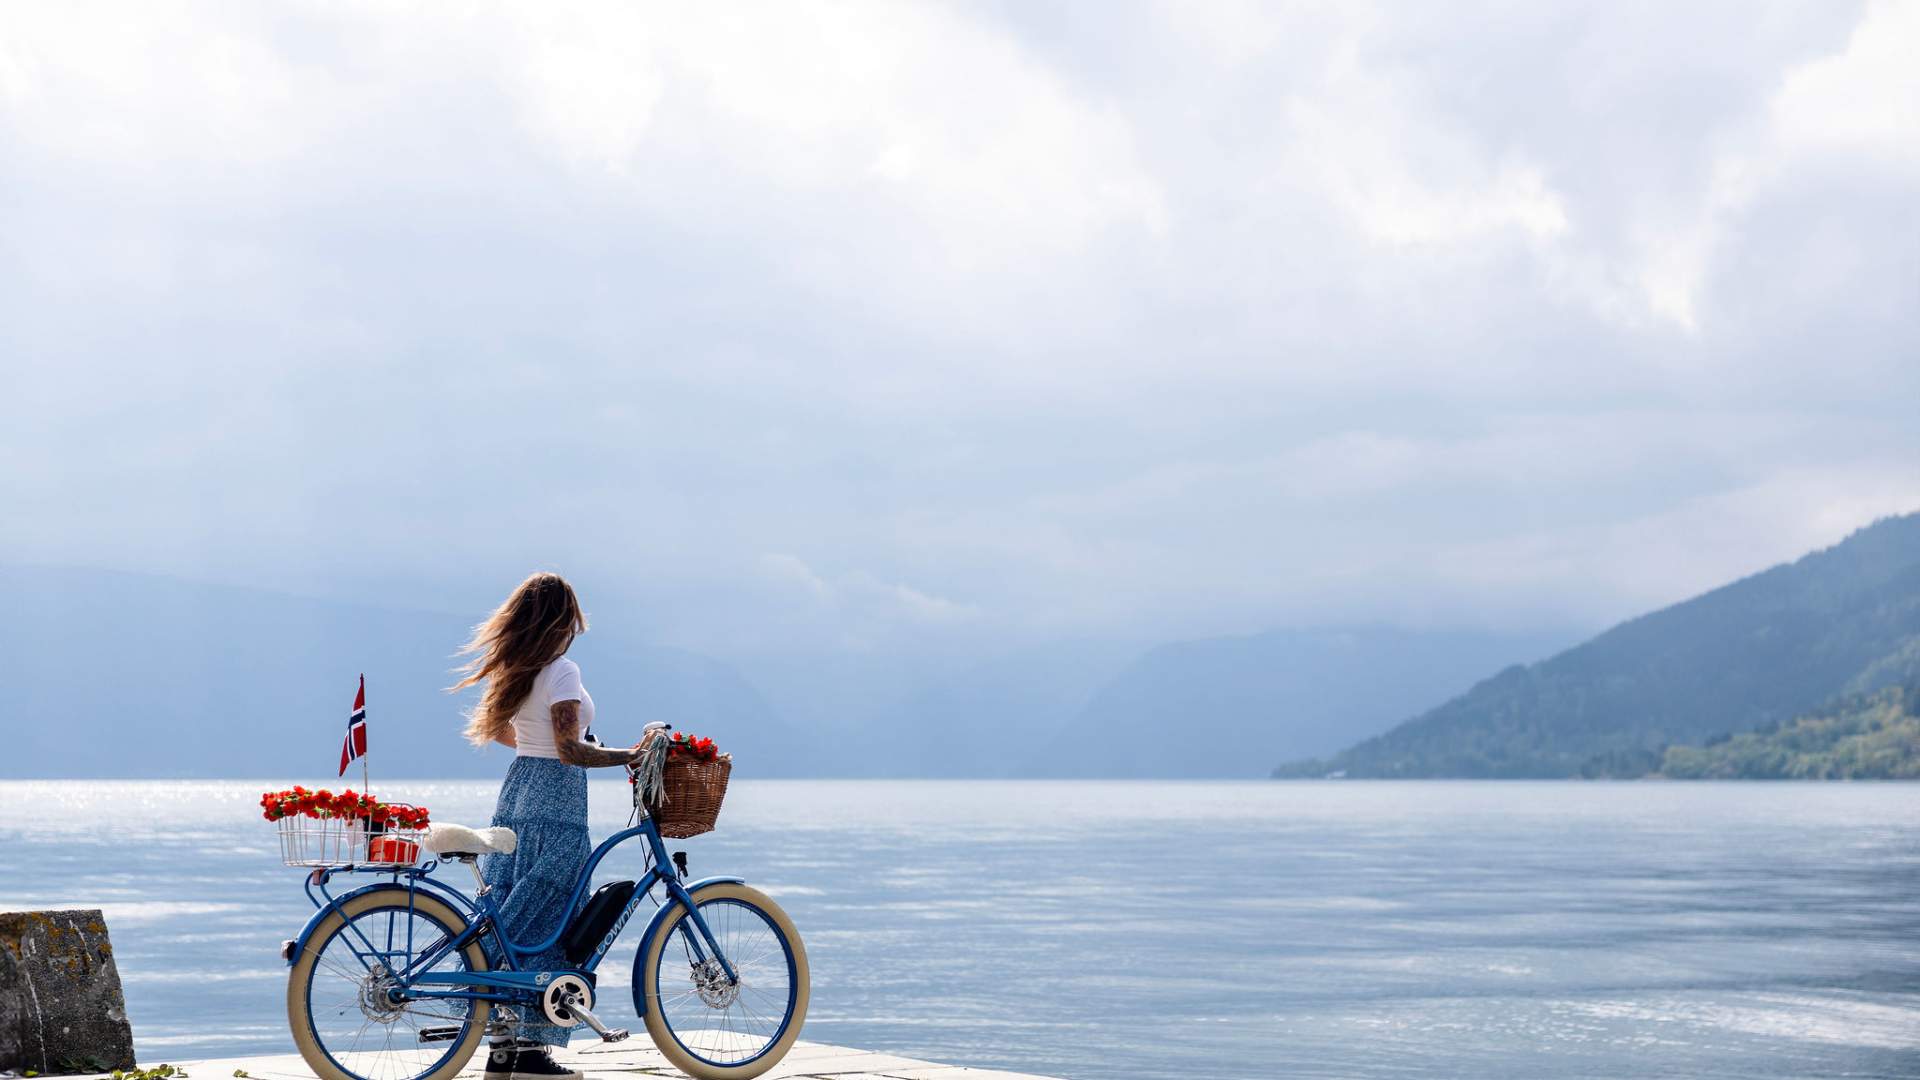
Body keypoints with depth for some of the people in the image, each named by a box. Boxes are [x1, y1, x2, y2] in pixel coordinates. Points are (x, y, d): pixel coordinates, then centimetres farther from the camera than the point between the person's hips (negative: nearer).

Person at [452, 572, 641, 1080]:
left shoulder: (512, 669, 10)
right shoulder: (561, 671, -15)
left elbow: (496, 729, 24)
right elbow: (570, 751, -21)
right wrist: (630, 756, -18)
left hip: (517, 790, 9)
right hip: (556, 799, -8)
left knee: (511, 919, 10)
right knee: (548, 923, -4)